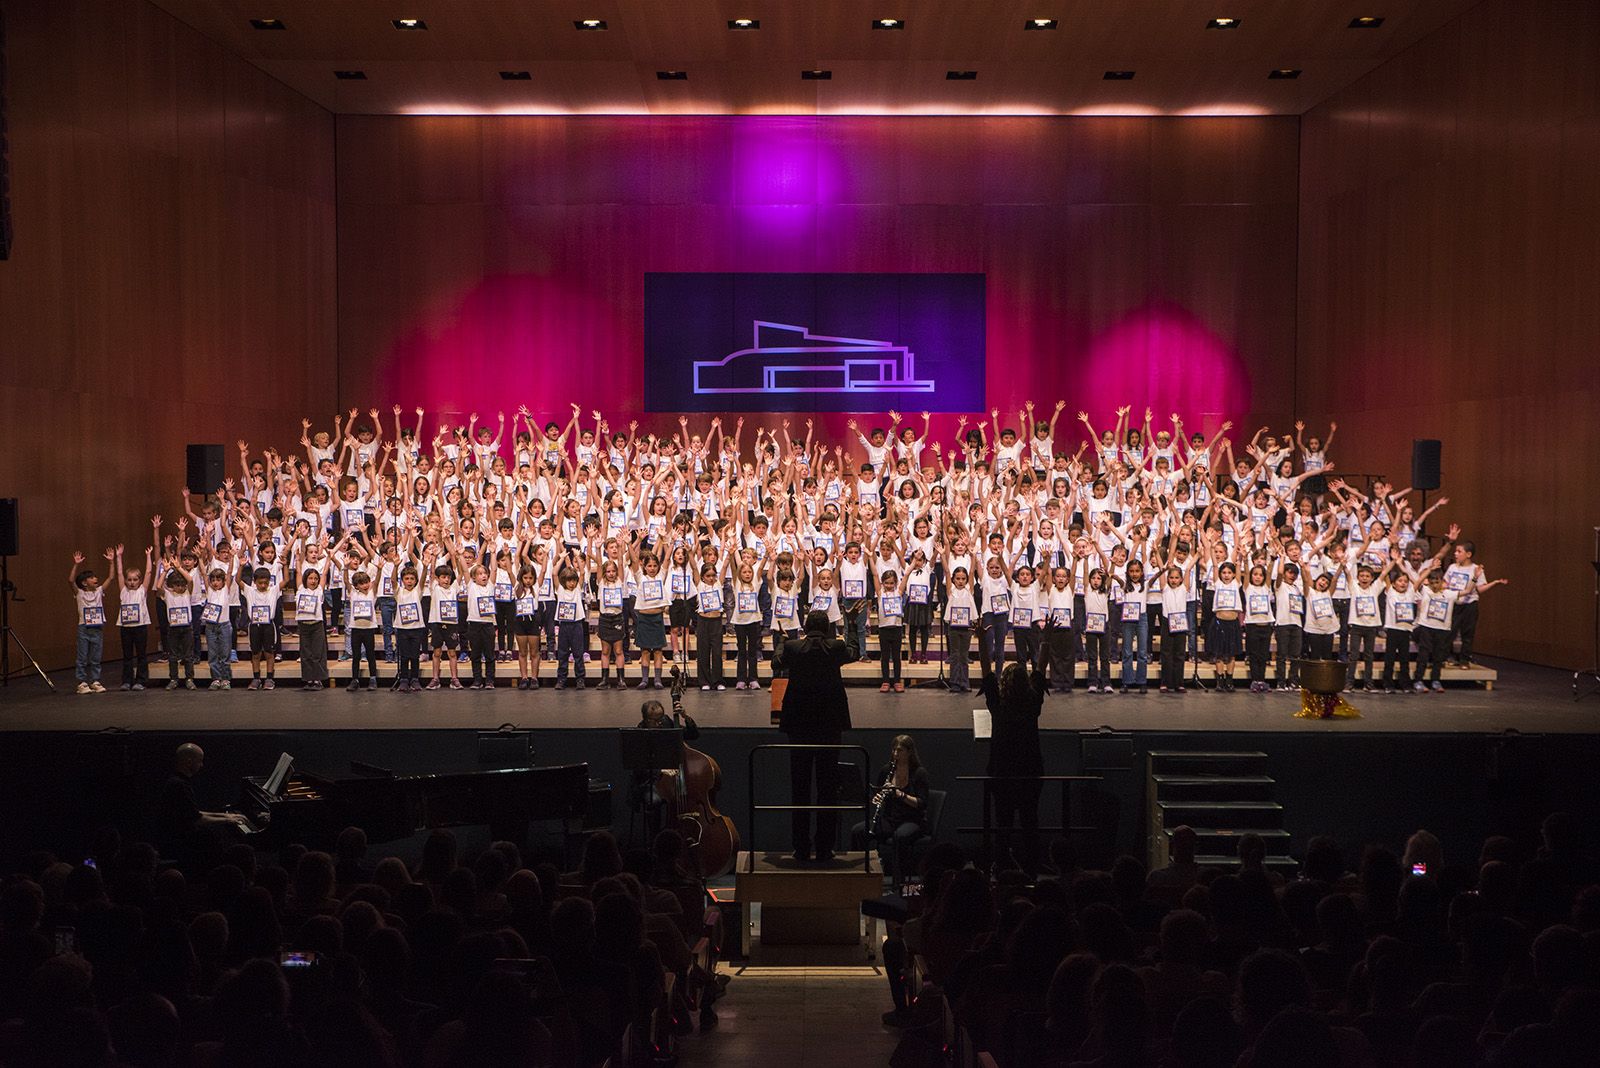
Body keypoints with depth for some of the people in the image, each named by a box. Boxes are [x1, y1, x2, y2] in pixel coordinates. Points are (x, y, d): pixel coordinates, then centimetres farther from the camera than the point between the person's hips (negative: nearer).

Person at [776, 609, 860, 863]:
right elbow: (854, 652, 17)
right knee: (827, 788, 6)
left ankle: (802, 849, 8)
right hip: (829, 725, 0)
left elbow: (779, 664, 15)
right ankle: (824, 849, 7)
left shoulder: (792, 647, -7)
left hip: (798, 725, 0)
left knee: (799, 787, 7)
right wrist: (851, 623, 30)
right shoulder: (835, 647, -7)